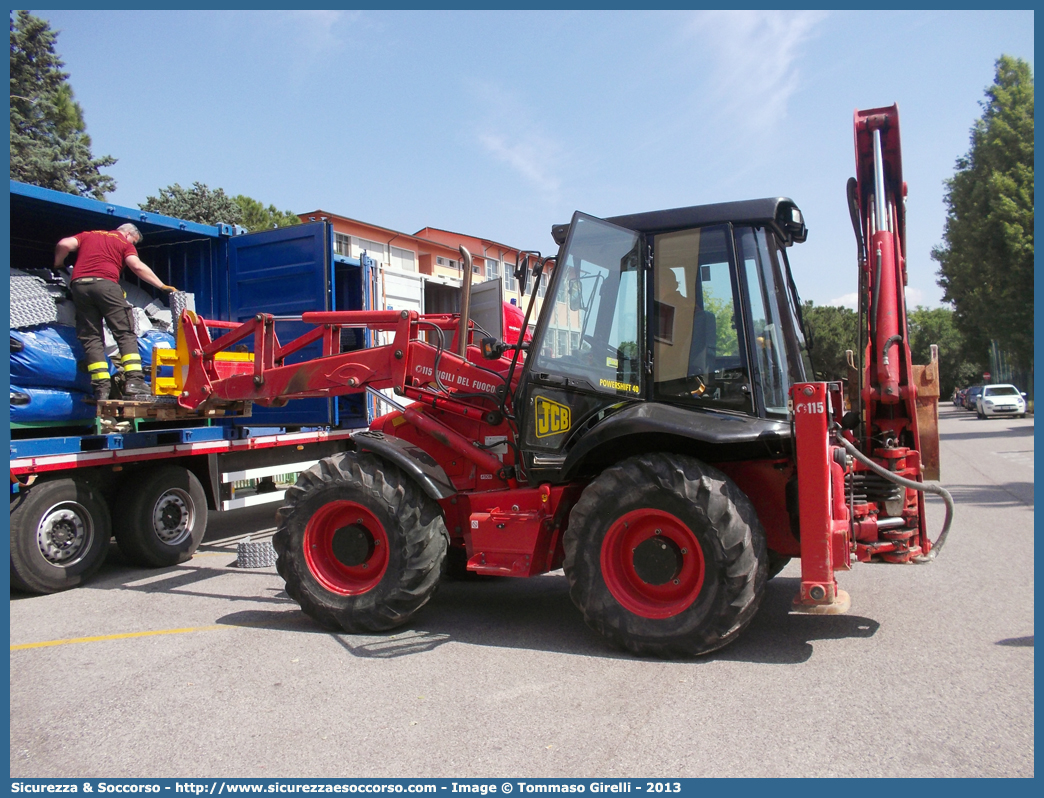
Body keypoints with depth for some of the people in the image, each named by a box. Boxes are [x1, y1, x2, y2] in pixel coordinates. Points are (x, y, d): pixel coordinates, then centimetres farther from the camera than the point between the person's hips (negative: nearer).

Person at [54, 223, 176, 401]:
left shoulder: (87, 235, 27)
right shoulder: (124, 243, 16)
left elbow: (64, 244, 12)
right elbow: (137, 266, 1)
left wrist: (58, 266, 28)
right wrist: (162, 286, 3)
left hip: (79, 285, 4)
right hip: (105, 284, -4)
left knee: (91, 338, 3)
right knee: (126, 333, -3)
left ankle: (102, 387, -7)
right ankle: (134, 381, -17)